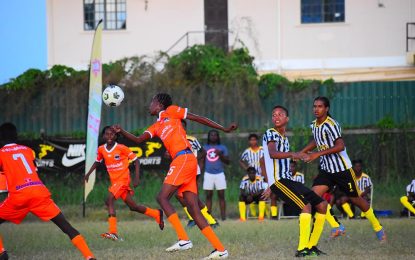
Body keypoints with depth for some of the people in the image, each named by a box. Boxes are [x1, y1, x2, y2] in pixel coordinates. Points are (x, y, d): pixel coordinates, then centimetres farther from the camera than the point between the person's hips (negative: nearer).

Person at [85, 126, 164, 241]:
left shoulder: (121, 148, -13)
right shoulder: (101, 149, 3)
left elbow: (136, 160, -7)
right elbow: (97, 162, 23)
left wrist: (137, 178, -14)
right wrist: (88, 173, 12)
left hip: (123, 179, -6)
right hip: (114, 181, 6)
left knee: (109, 200, -25)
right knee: (132, 206, 11)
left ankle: (113, 232, -29)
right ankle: (157, 214, 32)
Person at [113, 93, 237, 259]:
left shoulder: (172, 111, 8)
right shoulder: (156, 127, 28)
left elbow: (199, 119, 6)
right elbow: (138, 140, 20)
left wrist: (224, 129, 4)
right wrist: (121, 132, 5)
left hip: (184, 158, -8)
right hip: (181, 161, 8)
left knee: (162, 197, -12)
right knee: (194, 210, 0)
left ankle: (183, 239, -20)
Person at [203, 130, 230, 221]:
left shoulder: (222, 148, 7)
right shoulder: (205, 148, 12)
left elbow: (228, 161, 3)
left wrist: (220, 155, -13)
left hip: (219, 174, -1)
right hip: (208, 174, 1)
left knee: (221, 195, -4)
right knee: (208, 195, 0)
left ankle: (223, 216, -4)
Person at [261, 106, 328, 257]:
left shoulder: (285, 138, 22)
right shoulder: (271, 134, -5)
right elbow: (272, 154, -26)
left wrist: (270, 187, 33)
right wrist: (291, 154, -44)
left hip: (288, 180, 9)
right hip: (278, 180, -9)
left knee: (322, 205, 5)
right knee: (306, 205, -26)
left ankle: (311, 246, 8)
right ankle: (301, 249, -25)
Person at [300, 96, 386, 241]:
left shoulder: (330, 125, -20)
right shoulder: (314, 125, 6)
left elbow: (340, 146, -28)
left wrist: (318, 154, -30)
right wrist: (302, 152, 15)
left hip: (342, 169, -7)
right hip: (326, 169, 7)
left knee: (356, 199, 4)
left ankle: (378, 228, 23)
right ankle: (336, 227, -1)